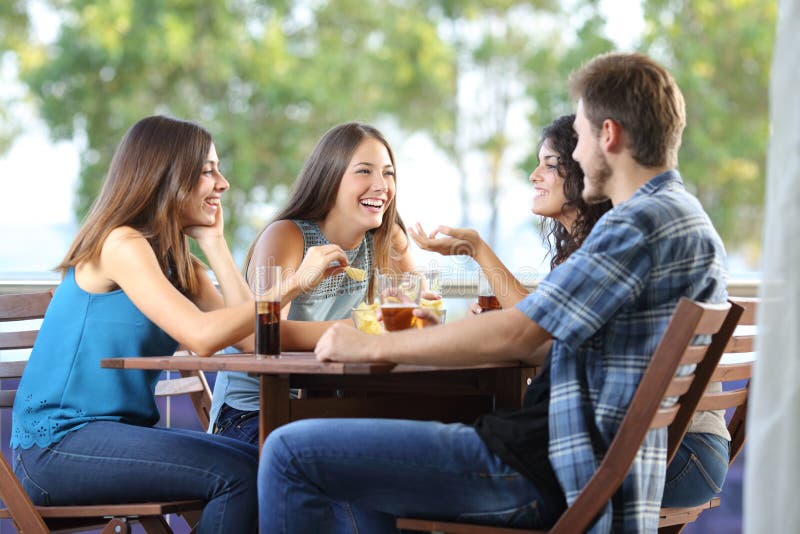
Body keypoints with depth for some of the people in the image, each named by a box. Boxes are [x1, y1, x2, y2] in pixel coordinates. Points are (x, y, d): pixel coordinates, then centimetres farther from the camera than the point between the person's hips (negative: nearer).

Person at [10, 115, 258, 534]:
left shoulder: (177, 262, 15)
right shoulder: (121, 244, -12)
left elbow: (252, 337, 0)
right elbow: (202, 336, -25)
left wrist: (213, 242, 3)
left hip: (121, 430, 9)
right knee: (239, 475, -21)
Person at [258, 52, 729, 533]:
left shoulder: (641, 223, -17)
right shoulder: (691, 221, 16)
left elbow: (513, 335, -22)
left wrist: (372, 346, -12)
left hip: (543, 473, -11)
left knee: (291, 452, -10)